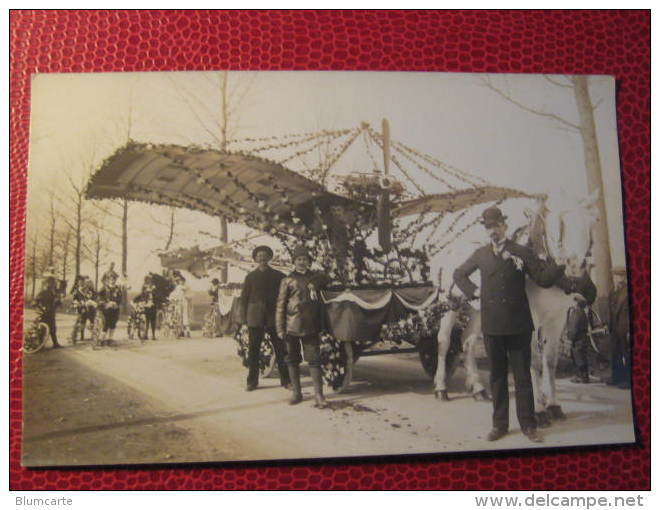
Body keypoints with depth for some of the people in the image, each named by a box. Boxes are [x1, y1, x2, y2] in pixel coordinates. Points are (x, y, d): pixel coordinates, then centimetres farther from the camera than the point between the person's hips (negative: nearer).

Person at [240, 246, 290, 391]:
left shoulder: (278, 276, 7)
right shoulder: (250, 276, 8)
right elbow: (244, 298, 8)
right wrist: (244, 318, 0)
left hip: (274, 318, 0)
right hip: (255, 318, 1)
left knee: (280, 350, 1)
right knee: (253, 351, 3)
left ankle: (285, 380, 9)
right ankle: (252, 381, 12)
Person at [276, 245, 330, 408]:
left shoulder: (317, 278, 9)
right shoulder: (288, 281, 3)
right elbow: (280, 305, 1)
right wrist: (280, 328, -4)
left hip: (311, 327, 1)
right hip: (292, 326, 0)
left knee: (314, 359, -3)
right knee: (293, 360, 8)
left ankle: (318, 395, 0)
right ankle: (296, 393, 19)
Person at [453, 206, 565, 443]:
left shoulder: (522, 252, 0)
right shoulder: (481, 254, 8)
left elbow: (543, 279, -6)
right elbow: (458, 274, 21)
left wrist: (561, 263, -22)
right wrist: (473, 292, 7)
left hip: (519, 325, -2)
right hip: (492, 326, 2)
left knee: (522, 376, 5)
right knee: (497, 376, 12)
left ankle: (528, 425, 17)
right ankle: (499, 424, 22)